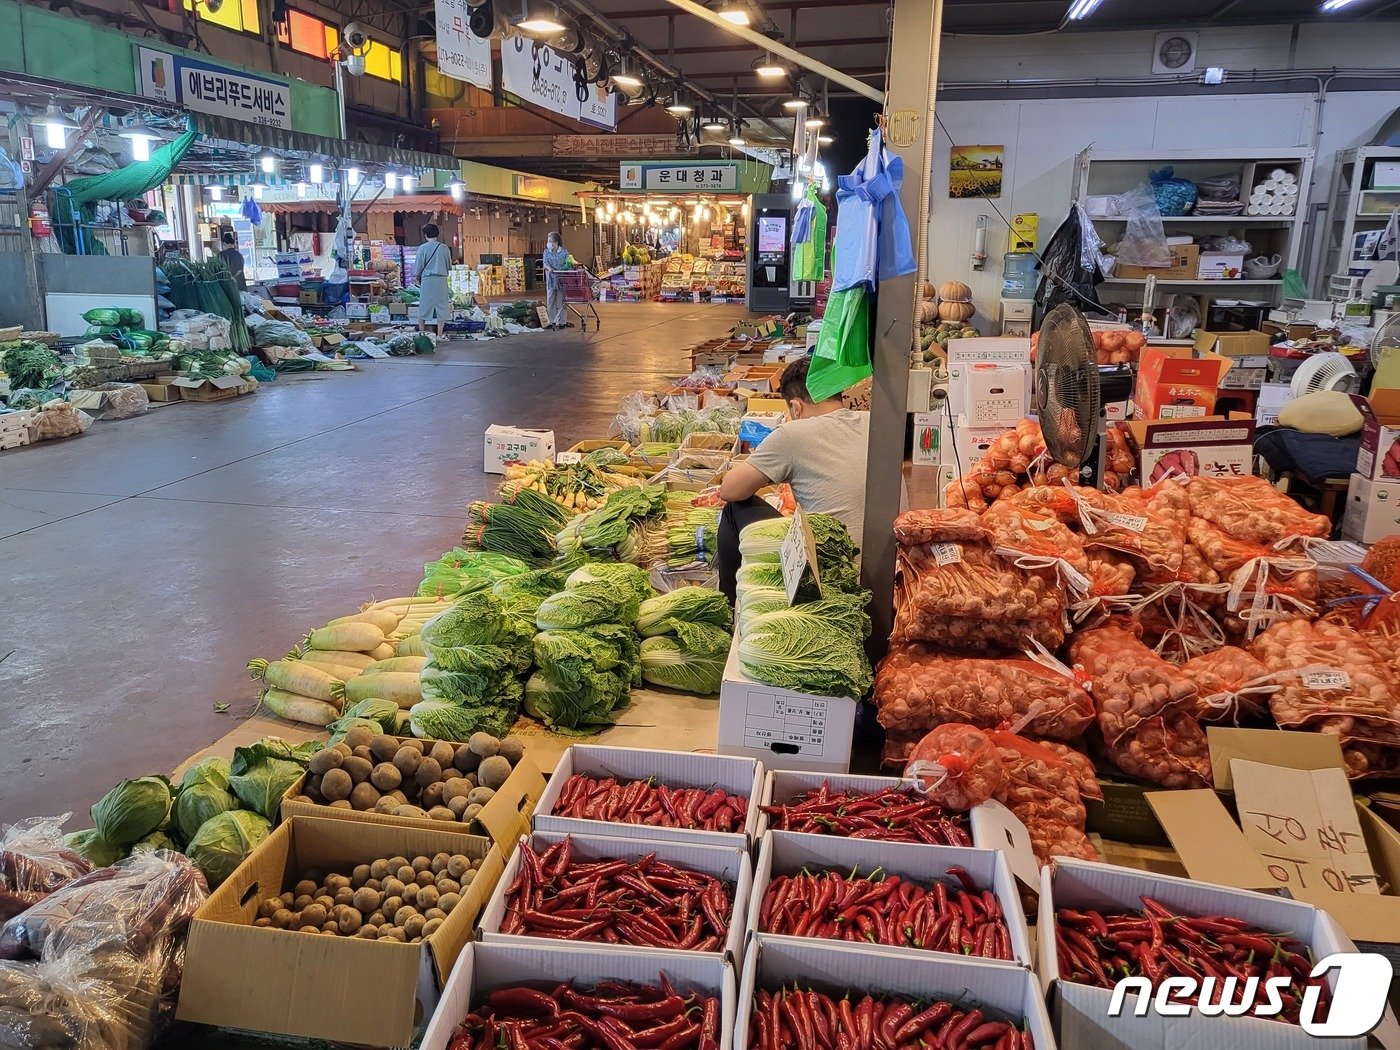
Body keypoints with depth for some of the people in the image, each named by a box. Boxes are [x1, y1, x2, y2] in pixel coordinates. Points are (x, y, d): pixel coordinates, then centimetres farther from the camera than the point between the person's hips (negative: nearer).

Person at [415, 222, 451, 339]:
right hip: (441, 280, 1)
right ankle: (439, 335, 4)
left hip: (427, 280, 0)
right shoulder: (444, 248, 0)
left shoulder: (422, 248, -4)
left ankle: (421, 334, 12)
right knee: (441, 307, 6)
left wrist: (418, 278, 19)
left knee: (424, 307, 8)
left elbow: (419, 266, 1)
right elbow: (449, 267, 8)